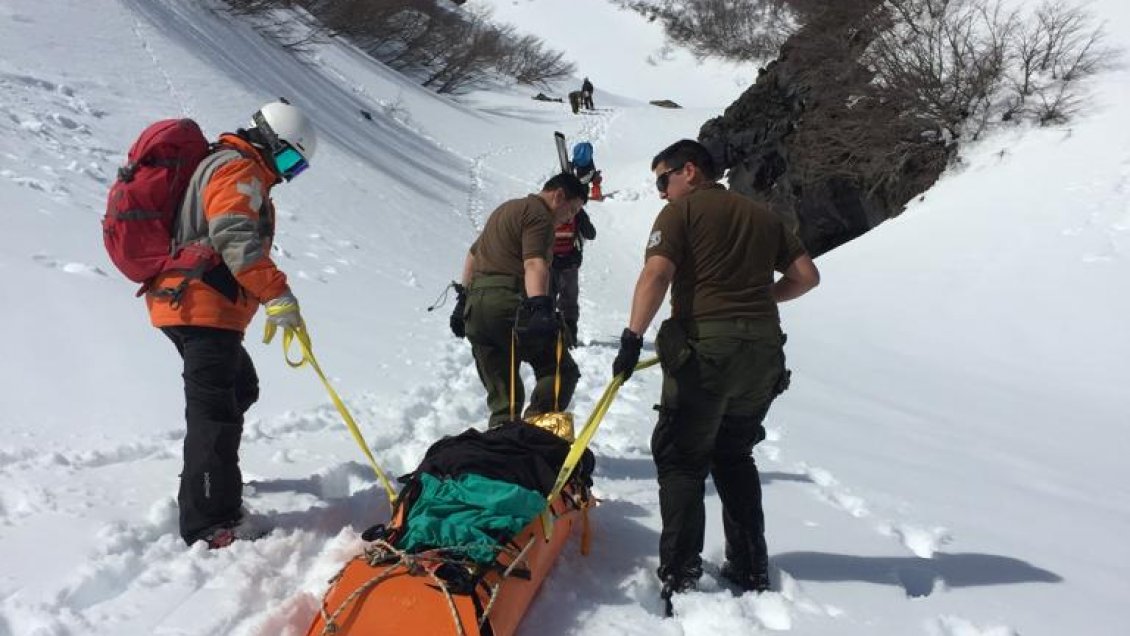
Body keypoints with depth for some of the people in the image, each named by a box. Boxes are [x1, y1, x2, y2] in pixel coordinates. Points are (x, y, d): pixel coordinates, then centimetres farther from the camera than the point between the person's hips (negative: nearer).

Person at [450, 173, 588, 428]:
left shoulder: (506, 209, 29)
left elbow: (473, 255, 33)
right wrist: (539, 307, -31)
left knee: (502, 397, 10)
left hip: (475, 304, 9)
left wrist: (463, 299, 34)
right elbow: (534, 263, -19)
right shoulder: (540, 214, -1)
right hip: (508, 304, -9)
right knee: (562, 372, -4)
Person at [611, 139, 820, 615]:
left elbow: (656, 274, -15)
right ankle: (751, 570, 23)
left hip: (705, 347, -6)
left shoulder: (682, 210, 1)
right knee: (734, 456, 20)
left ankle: (680, 578, 1)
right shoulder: (762, 215, 18)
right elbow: (806, 276, 14)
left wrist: (632, 336, -20)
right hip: (764, 349, 6)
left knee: (681, 459, 5)